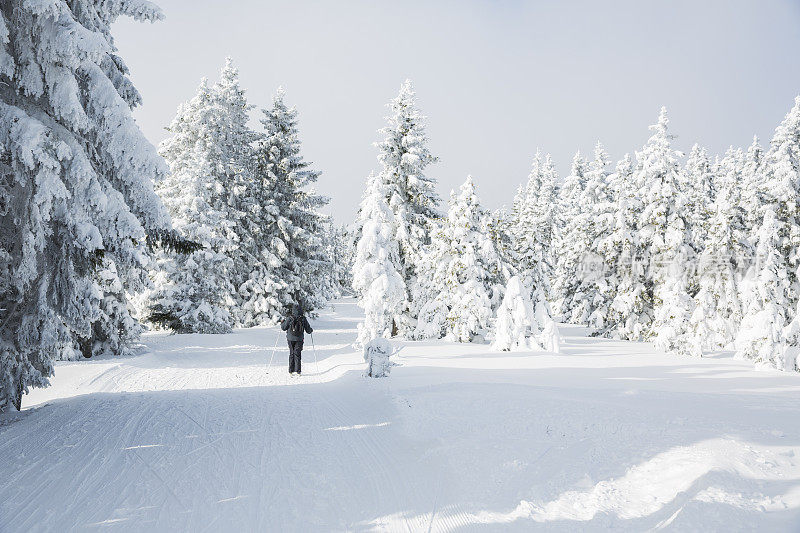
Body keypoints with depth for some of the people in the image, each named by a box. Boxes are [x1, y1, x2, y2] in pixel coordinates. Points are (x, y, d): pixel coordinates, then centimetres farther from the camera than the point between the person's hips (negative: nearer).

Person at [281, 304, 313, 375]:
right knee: (297, 354, 5)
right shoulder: (303, 319, -4)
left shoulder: (289, 318, -8)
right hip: (299, 339, 0)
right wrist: (311, 330, 24)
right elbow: (308, 330, 1)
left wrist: (283, 322, 19)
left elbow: (284, 328, 0)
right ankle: (298, 371, -2)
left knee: (291, 354, 13)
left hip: (290, 339, 0)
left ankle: (291, 371, 13)